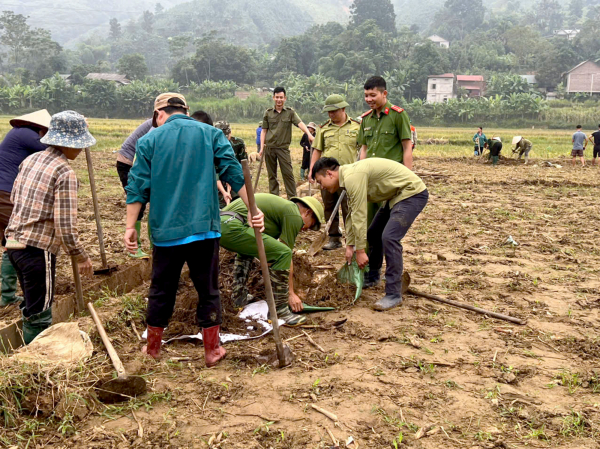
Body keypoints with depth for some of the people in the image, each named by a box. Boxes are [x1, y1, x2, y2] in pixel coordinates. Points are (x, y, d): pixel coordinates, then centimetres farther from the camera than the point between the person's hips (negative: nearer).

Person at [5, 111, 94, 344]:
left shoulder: (30, 160, 7)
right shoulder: (65, 173, -16)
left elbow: (14, 197, 19)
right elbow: (66, 227, -19)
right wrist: (81, 256, -5)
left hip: (14, 243, 9)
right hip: (38, 249, -8)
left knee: (31, 307, 24)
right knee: (39, 315, 4)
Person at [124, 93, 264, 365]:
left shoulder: (150, 140, 5)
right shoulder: (211, 134, 6)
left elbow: (138, 186, 1)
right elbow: (234, 173, -3)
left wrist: (130, 226, 5)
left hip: (166, 229, 1)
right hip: (204, 227, 0)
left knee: (161, 289, 15)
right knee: (208, 290, 10)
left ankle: (153, 347, 29)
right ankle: (212, 351, 18)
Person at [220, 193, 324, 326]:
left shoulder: (282, 206, 32)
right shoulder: (295, 216, 4)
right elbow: (286, 255, 2)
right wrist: (291, 293, 9)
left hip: (219, 224, 11)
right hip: (232, 227, -10)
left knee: (247, 249, 38)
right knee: (283, 254, -10)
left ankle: (239, 297, 33)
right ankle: (279, 310, -2)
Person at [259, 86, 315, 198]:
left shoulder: (290, 112, 3)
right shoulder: (268, 113, 8)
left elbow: (300, 123, -11)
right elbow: (264, 131, 10)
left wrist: (309, 134, -29)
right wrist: (262, 148, 3)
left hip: (283, 148, -2)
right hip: (269, 147, 2)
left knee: (288, 173, -5)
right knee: (272, 175, 7)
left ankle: (292, 198, 0)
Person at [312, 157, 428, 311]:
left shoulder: (353, 177, -25)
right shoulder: (349, 176, 7)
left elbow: (359, 216, -25)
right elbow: (352, 214, 14)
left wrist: (360, 250, -19)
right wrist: (349, 245, 14)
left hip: (412, 193, -11)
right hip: (396, 195, 11)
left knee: (389, 238, -21)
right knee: (373, 233, 17)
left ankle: (393, 294, -13)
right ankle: (372, 277, 36)